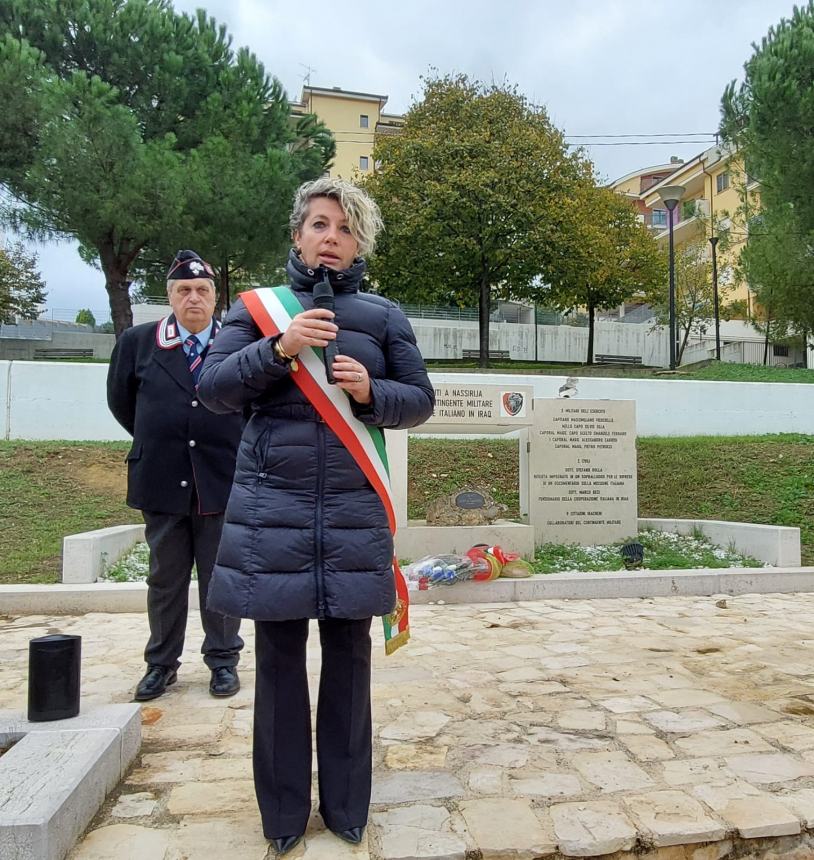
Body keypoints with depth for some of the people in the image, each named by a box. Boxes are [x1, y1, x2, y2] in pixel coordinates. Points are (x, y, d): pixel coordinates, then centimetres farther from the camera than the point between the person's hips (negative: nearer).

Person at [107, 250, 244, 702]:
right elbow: (121, 401, 14)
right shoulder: (137, 341, 1)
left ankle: (223, 660, 25)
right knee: (165, 579, 13)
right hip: (161, 481, 2)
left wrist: (228, 446, 7)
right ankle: (161, 663, 28)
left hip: (222, 481, -1)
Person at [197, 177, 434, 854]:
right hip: (272, 507, 0)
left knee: (349, 656, 7)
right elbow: (214, 389, 0)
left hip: (353, 509, 1)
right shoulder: (257, 306, 8)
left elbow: (421, 401, 9)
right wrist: (278, 348, -15)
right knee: (280, 656, 6)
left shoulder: (384, 317, 10)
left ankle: (346, 806, 26)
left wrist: (370, 391, -11)